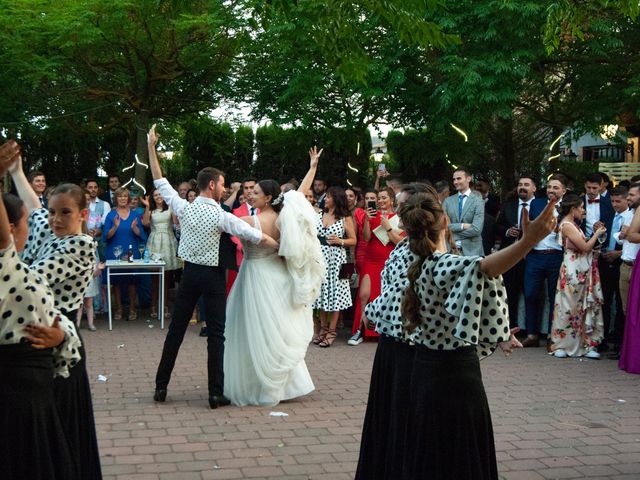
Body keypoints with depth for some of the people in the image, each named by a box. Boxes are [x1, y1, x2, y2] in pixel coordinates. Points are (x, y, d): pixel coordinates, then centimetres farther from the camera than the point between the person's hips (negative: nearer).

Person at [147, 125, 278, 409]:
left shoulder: (184, 208, -4)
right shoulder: (220, 216, -15)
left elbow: (160, 183, 5)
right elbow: (255, 236, -14)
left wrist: (151, 147, 10)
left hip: (189, 273, 4)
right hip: (212, 276, -4)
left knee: (176, 330, 10)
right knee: (216, 334, 1)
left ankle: (161, 387, 15)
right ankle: (216, 393, 1)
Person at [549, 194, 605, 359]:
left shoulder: (572, 224, 14)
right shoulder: (567, 225, -14)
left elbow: (583, 245, 11)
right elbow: (585, 247, -15)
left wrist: (595, 233, 8)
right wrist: (597, 234, -3)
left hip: (582, 271, 9)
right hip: (573, 271, -9)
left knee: (585, 307, 8)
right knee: (569, 307, -1)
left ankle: (585, 344, 12)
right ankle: (560, 345, 9)